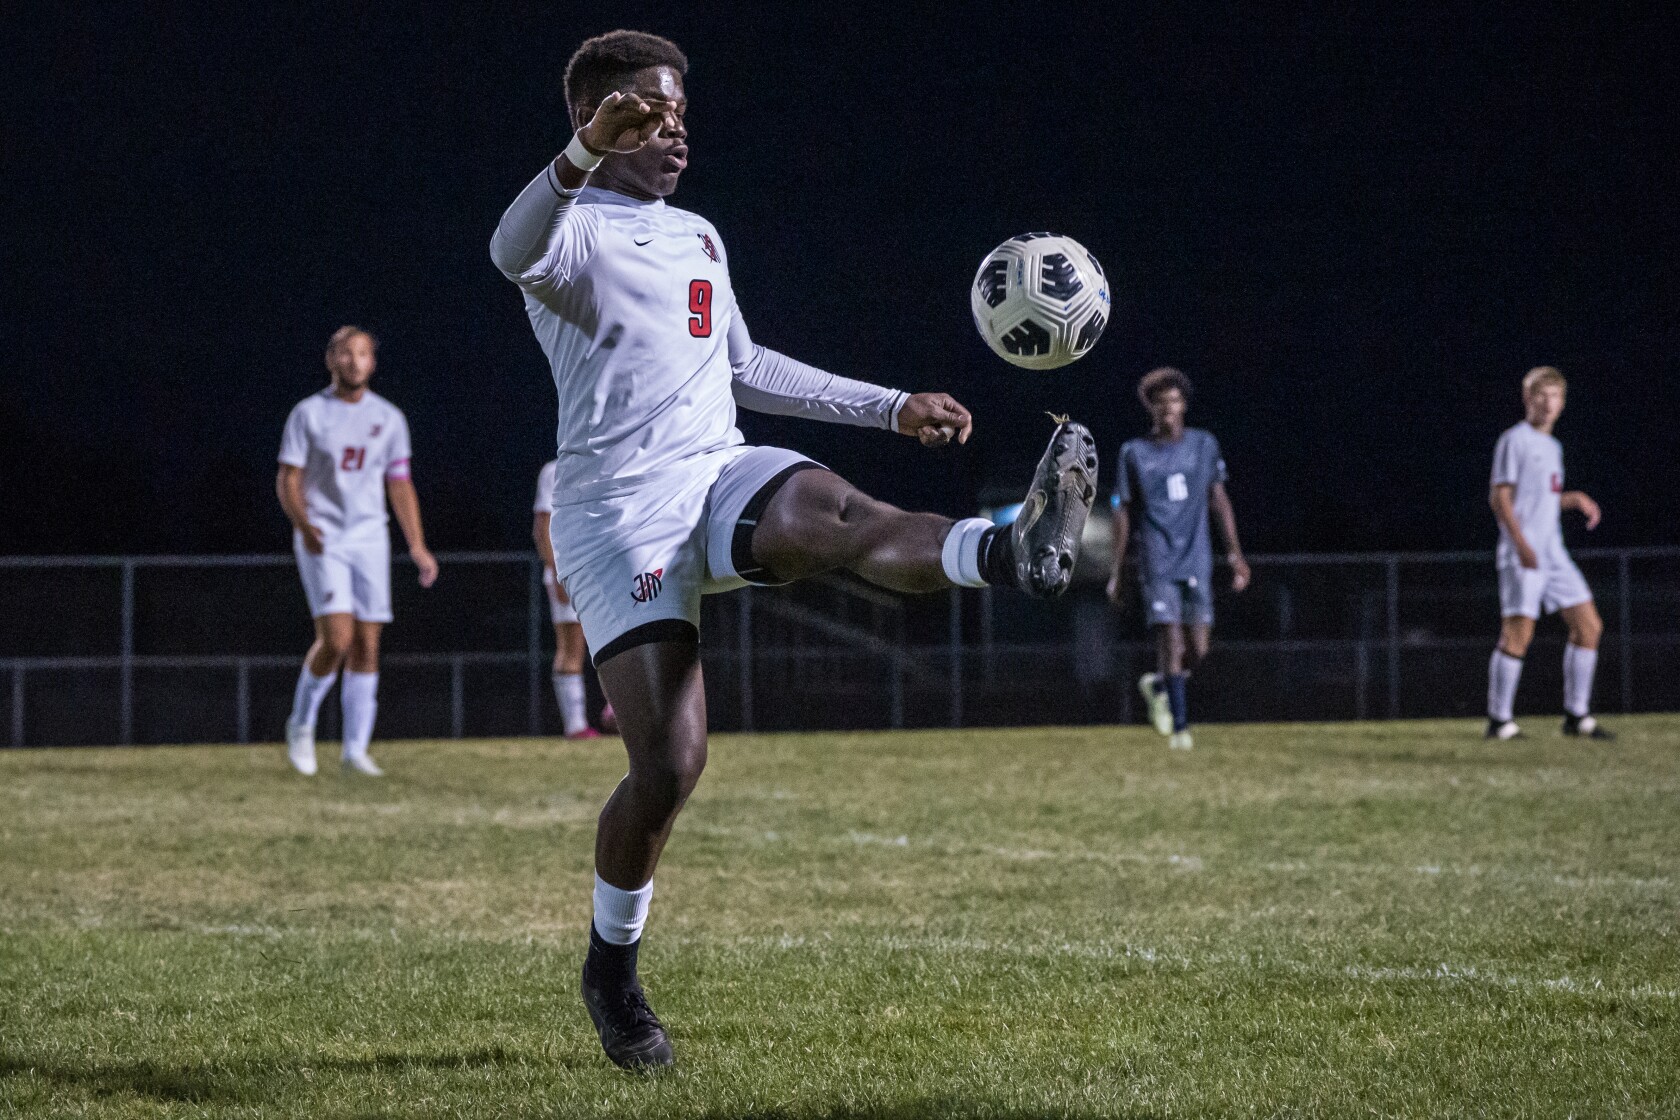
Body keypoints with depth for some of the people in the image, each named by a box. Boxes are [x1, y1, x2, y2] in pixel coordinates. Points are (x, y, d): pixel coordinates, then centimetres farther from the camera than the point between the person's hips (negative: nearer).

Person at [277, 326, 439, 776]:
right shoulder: (309, 414, -1)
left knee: (367, 646, -1)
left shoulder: (389, 418, 9)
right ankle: (301, 723, 5)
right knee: (337, 638, -17)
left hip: (369, 537, 4)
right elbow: (288, 480, -3)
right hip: (322, 541, -4)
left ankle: (355, 749, 6)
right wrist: (304, 525, -21)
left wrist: (417, 546, 5)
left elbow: (400, 485, 13)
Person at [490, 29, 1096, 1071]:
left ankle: (1015, 551, -61)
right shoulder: (579, 231, -3)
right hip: (619, 508, -5)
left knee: (830, 513, -31)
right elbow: (515, 252, -28)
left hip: (720, 477, 5)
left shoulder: (698, 237, 23)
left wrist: (893, 406, 33)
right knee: (671, 760, -14)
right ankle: (614, 964, 8)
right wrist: (585, 155, -47)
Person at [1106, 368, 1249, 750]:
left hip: (1197, 560, 2)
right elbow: (1123, 513, 8)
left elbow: (1219, 499, 12)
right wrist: (1116, 571, 5)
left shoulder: (1204, 445, 9)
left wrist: (1235, 552, 4)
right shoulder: (1134, 453, 5)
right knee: (1170, 639, -13)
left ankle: (1158, 685, 27)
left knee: (1197, 649, -3)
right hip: (1157, 560, -2)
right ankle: (1179, 727, -8)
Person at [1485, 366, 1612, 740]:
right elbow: (1500, 497, -12)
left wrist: (1576, 499, 13)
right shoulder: (1514, 440, -5)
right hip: (1522, 554, -8)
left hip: (1553, 554, 8)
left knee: (1589, 625, 3)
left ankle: (1576, 715, 8)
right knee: (1518, 633, -11)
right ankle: (1499, 720, -6)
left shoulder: (1552, 446, 20)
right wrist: (1521, 543, -21)